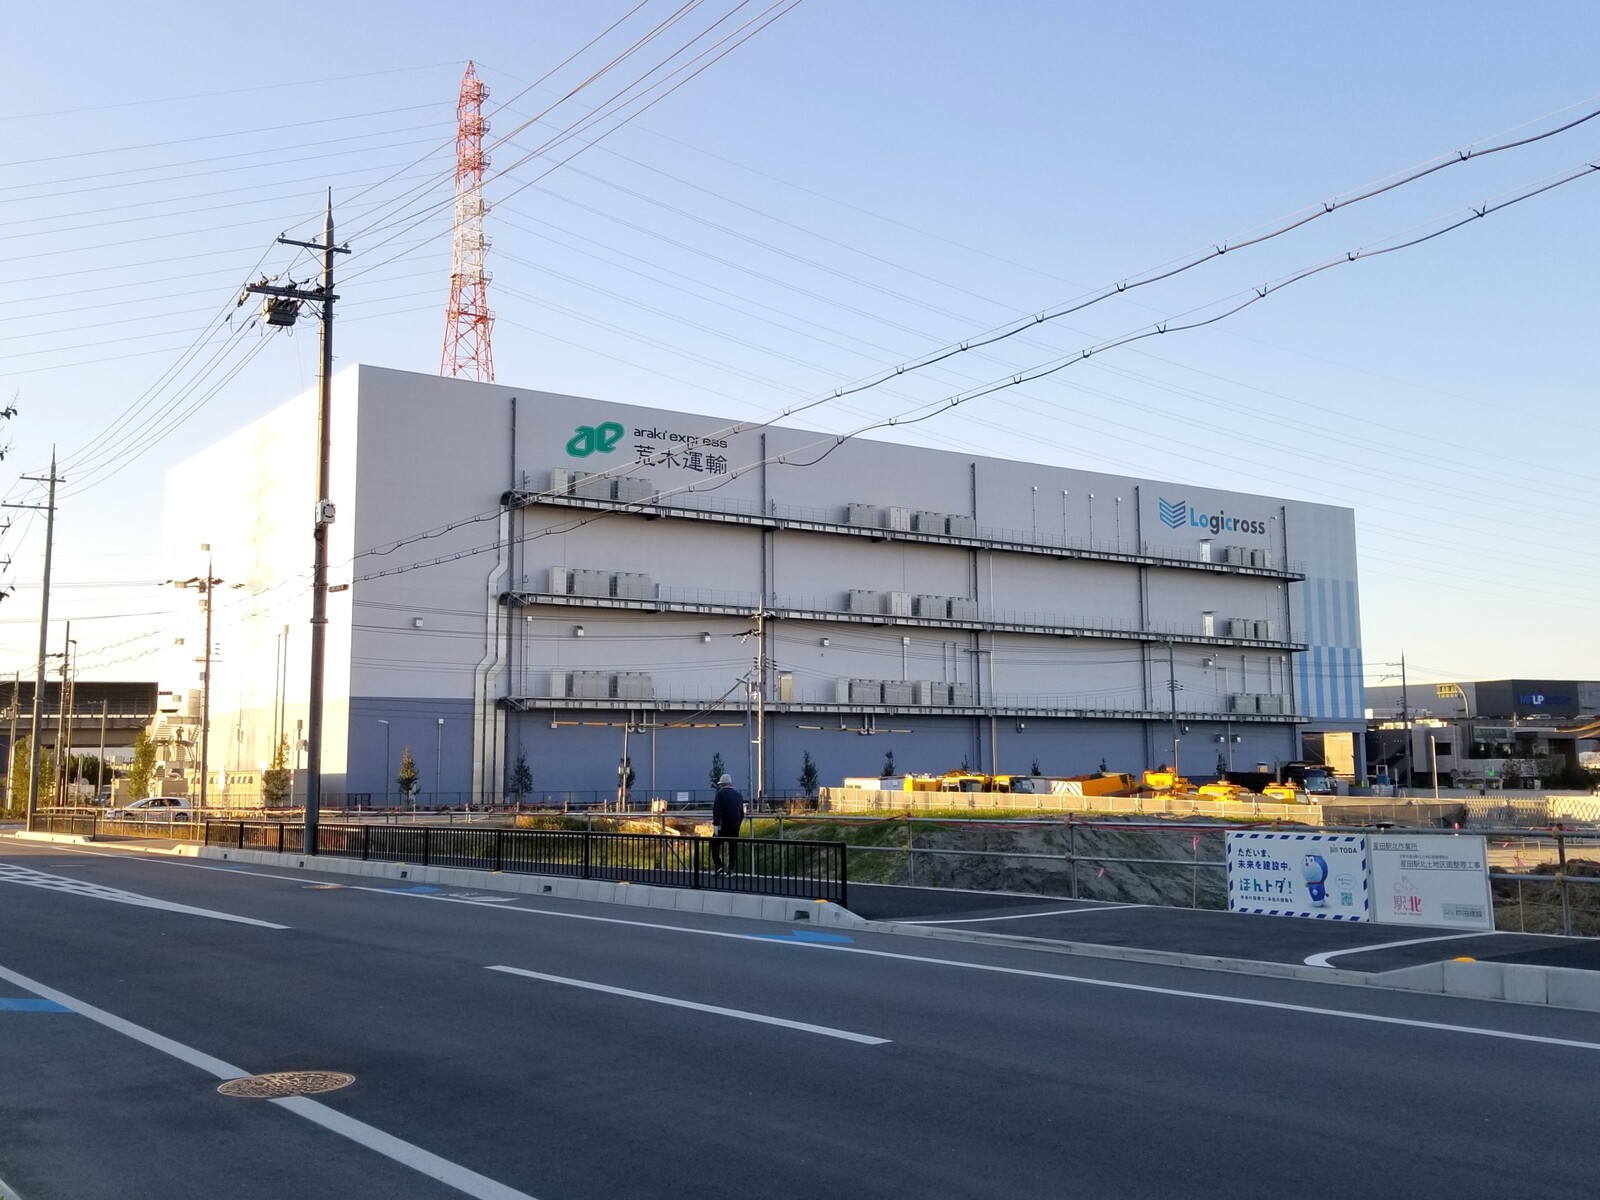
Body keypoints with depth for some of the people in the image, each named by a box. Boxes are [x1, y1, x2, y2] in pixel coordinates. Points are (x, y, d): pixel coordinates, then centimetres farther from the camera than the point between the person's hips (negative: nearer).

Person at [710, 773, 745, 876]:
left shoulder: (721, 793, -7)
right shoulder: (738, 795, 12)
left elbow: (717, 810, -16)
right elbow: (742, 813, 16)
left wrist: (716, 825, -16)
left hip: (723, 826, -6)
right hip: (735, 827, 6)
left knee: (715, 845, 1)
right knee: (733, 848, 9)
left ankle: (719, 866, -12)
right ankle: (731, 869, 8)